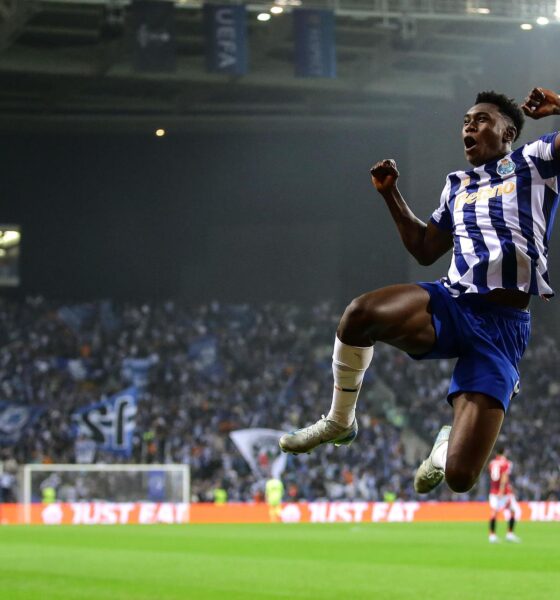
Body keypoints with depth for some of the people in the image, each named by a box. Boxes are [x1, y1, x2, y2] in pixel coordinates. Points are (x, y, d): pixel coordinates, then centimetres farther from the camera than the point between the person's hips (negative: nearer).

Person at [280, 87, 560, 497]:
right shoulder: (457, 186, 23)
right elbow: (425, 250, 32)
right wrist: (391, 194, 24)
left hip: (503, 326, -4)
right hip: (451, 304, 4)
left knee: (460, 476, -15)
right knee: (361, 312, -33)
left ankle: (450, 441, 27)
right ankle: (340, 422, -7)